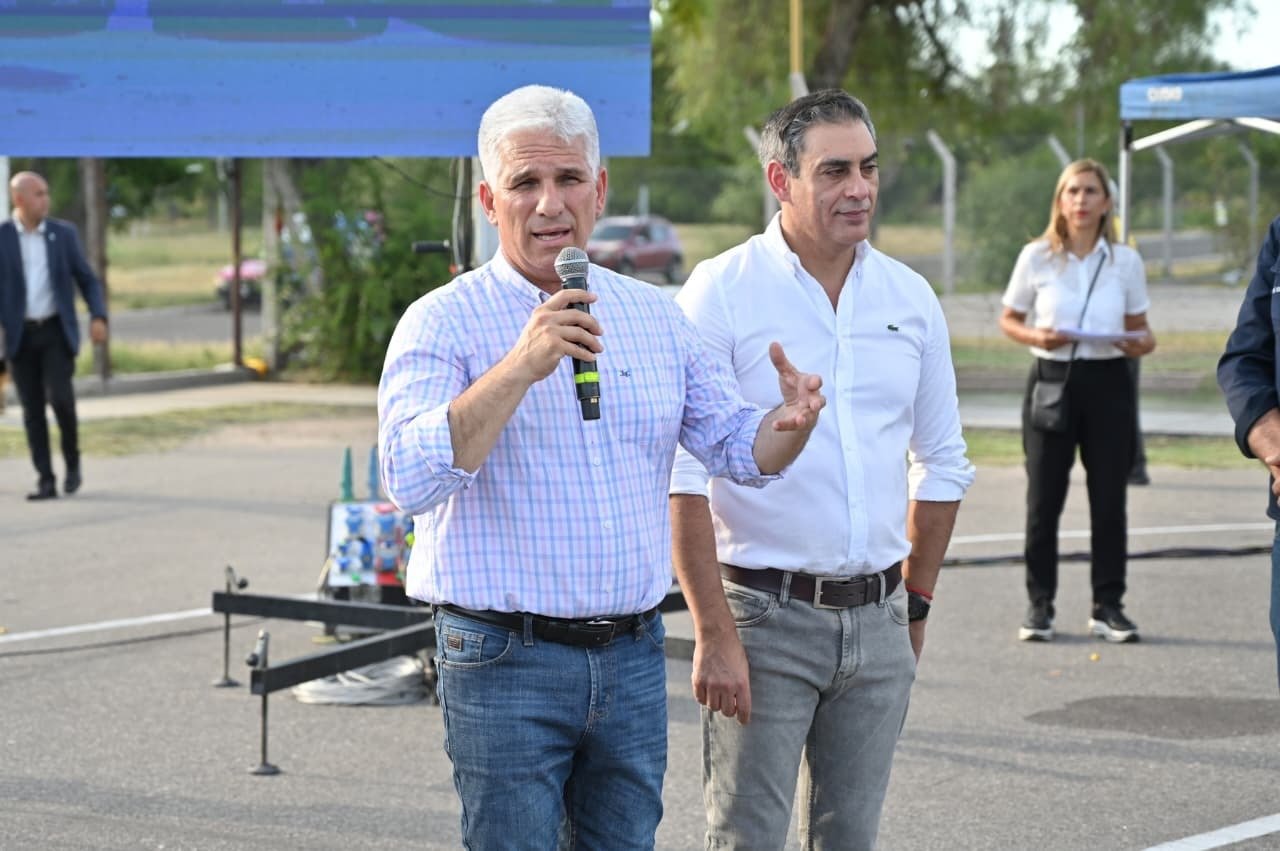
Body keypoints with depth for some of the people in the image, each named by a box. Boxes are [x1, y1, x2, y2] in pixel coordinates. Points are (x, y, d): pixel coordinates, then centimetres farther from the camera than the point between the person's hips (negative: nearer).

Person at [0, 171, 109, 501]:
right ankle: (46, 481, 5)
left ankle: (72, 461, 6)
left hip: (56, 330, 0)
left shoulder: (63, 233, 1)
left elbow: (87, 280, 6)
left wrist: (98, 317, -10)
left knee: (59, 396, -17)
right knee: (32, 409, -1)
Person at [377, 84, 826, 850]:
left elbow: (738, 446, 12)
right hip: (505, 663, -5)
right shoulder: (445, 321, -7)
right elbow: (411, 478, -21)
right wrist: (520, 366, -29)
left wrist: (791, 425, -11)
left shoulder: (656, 316, 10)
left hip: (633, 658, 5)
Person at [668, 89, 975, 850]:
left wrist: (916, 607, 16)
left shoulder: (910, 298, 7)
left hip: (877, 618, 5)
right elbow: (682, 478, -12)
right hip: (765, 613, -5)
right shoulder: (723, 292, -8)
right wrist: (714, 634, -16)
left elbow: (941, 464, 17)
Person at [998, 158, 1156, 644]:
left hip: (1108, 383, 1)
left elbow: (1138, 325, 12)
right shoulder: (1036, 257, 1)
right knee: (1044, 498, 1)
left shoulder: (1125, 261, 4)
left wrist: (1143, 343, -11)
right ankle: (1039, 604, 11)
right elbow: (1009, 320, 7)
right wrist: (1037, 337, -13)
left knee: (1108, 497, 3)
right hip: (1052, 380, -1)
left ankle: (1108, 605, 12)